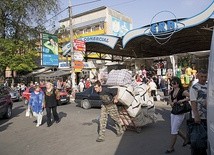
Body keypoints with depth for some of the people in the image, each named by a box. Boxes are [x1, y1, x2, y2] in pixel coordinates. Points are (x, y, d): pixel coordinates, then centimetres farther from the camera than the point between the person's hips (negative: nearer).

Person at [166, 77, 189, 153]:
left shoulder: (182, 91, -15)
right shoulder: (172, 92, 6)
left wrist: (182, 100, -24)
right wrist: (173, 102, -9)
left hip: (180, 113, -8)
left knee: (173, 131, -2)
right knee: (176, 130, 18)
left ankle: (171, 148, 12)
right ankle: (186, 139, 42)